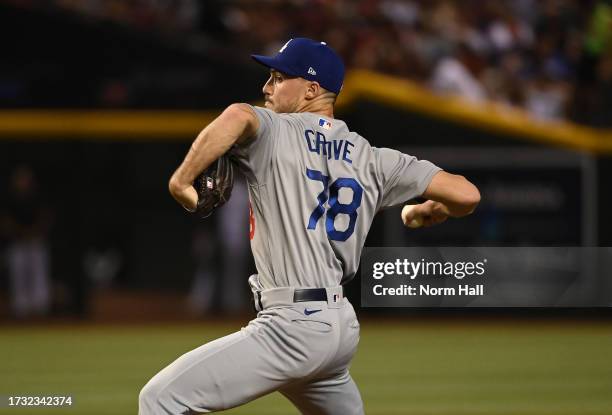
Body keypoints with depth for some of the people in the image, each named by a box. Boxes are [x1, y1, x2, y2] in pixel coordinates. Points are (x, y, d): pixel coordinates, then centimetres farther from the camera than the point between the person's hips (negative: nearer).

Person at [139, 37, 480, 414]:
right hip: (345, 327, 7)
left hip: (293, 328, -7)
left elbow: (238, 117, -26)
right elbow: (466, 195, 7)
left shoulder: (273, 131, -1)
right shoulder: (371, 157, 12)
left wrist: (181, 179, -17)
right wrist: (432, 212, 29)